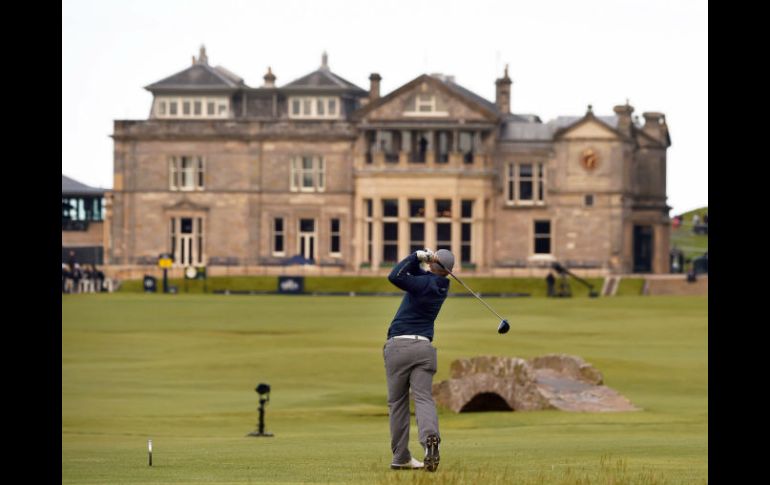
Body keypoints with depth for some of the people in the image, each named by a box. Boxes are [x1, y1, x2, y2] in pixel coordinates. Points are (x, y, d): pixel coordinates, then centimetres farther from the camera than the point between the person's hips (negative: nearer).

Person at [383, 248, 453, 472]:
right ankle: (430, 437, -37)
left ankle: (401, 456, 9)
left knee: (397, 402, 7)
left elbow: (395, 277, -19)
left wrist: (418, 256, -10)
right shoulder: (442, 286, 12)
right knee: (423, 398, -8)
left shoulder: (426, 284, -8)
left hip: (398, 346, -4)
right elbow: (413, 270, 18)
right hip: (423, 347, 4)